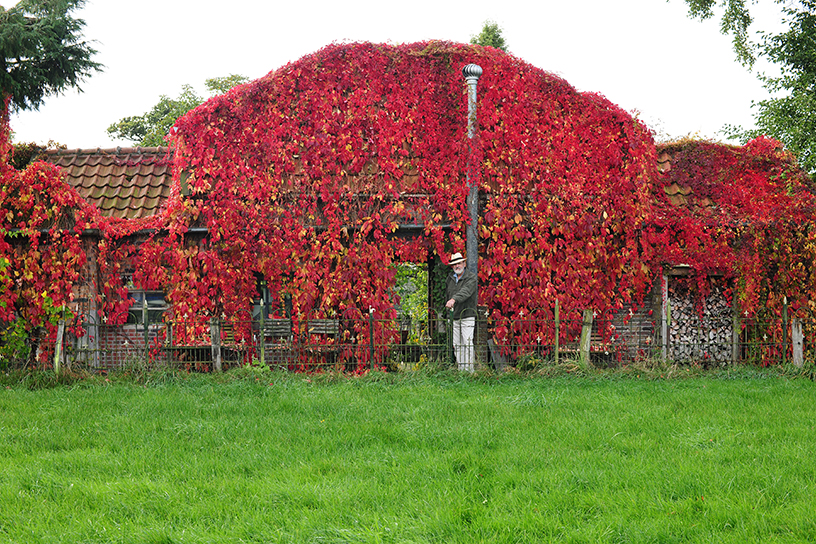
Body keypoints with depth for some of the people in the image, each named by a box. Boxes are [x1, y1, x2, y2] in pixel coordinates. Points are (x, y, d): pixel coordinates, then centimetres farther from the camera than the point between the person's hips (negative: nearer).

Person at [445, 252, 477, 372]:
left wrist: (454, 299, -38)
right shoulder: (450, 278, 13)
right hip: (454, 317, 6)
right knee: (457, 344, 5)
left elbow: (465, 291, -24)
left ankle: (469, 369, -10)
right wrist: (448, 303, 12)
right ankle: (460, 369, 10)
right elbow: (447, 293, 26)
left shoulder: (471, 277, -6)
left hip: (467, 316, -6)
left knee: (467, 343, -11)